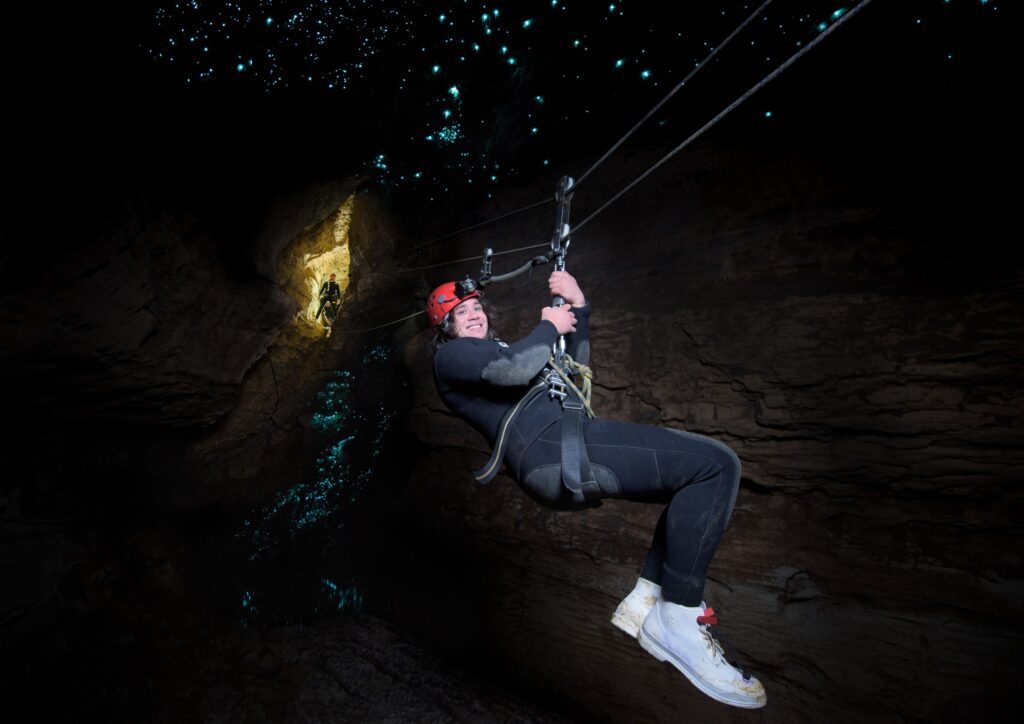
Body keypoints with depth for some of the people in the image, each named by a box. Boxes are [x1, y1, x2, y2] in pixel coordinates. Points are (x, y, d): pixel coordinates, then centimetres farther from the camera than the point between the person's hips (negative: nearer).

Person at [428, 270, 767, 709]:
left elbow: (574, 364, 34)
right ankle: (677, 623, -11)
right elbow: (515, 369, -14)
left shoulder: (499, 347, 35)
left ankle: (645, 600, 5)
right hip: (550, 451, -10)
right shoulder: (450, 355, 7)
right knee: (714, 464, -15)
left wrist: (577, 307, 24)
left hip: (574, 450, 10)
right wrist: (549, 325, 3)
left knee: (699, 483, 11)